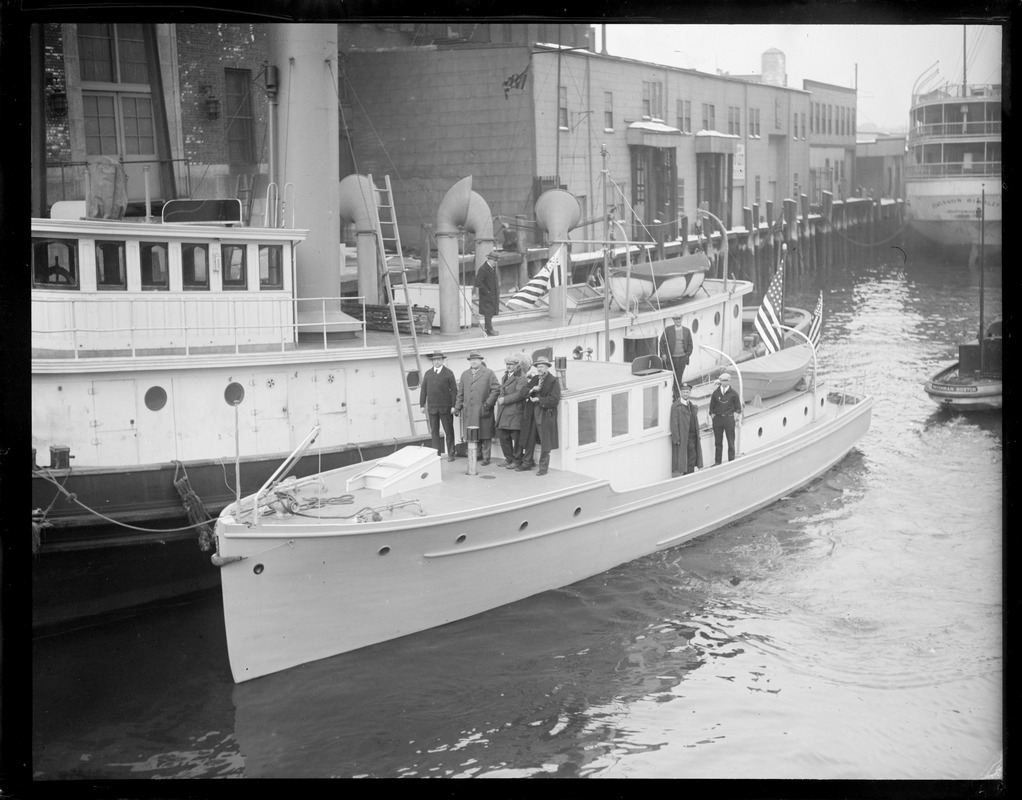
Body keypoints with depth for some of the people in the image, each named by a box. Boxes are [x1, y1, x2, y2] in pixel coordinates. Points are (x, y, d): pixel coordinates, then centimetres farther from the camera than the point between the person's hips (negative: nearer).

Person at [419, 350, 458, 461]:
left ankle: (451, 454, 4)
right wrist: (422, 405, 5)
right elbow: (423, 390, 11)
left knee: (449, 431, 0)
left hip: (445, 408, -3)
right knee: (434, 432, 5)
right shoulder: (428, 373, 11)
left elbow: (454, 390, -2)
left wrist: (453, 406, -8)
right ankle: (437, 454, 10)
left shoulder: (448, 373, 1)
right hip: (432, 408, 3)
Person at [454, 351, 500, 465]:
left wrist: (488, 403, -11)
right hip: (468, 411, 4)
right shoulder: (465, 374, 17)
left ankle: (486, 458, 7)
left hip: (483, 410, -4)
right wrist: (458, 407, 10)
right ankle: (477, 455, 16)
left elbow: (495, 389, -3)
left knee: (485, 434, -1)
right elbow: (460, 392, 17)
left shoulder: (488, 373, 3)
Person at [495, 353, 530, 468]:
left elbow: (520, 394, -18)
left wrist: (504, 399, -16)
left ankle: (517, 461, 6)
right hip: (503, 413, 8)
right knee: (503, 437, 10)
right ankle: (509, 459, 22)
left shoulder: (522, 378, -7)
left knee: (516, 437, -3)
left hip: (515, 412, -8)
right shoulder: (505, 377, 19)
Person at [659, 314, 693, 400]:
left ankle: (677, 397, 12)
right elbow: (662, 342, 3)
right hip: (670, 358, -2)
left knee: (678, 378, 5)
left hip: (682, 358, 2)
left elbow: (690, 345, 10)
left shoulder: (686, 331, 6)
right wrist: (663, 354, -5)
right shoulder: (668, 330, 0)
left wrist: (687, 355, -1)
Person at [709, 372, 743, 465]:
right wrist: (712, 414, 0)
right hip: (717, 419, 2)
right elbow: (712, 406, 11)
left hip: (729, 418, -2)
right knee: (718, 442, 8)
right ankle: (717, 462, 14)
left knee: (731, 442, 1)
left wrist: (736, 414, -5)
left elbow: (738, 407, 6)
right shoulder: (715, 393, 5)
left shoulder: (733, 393, 0)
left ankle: (731, 461, 8)